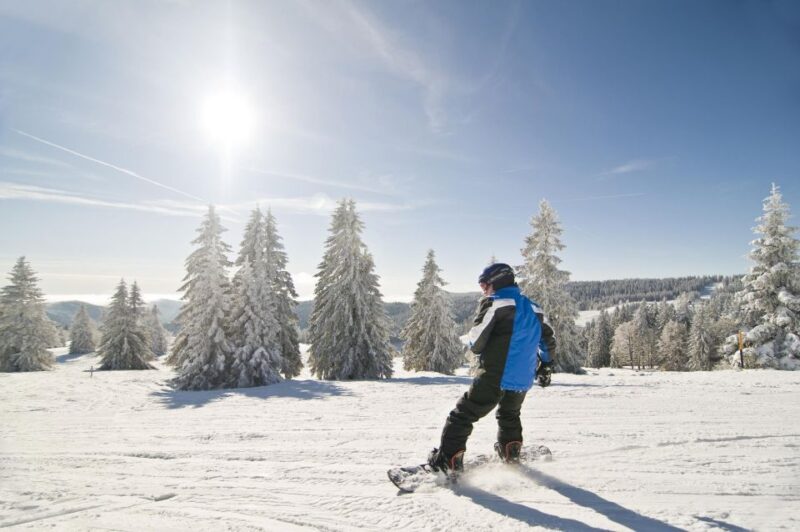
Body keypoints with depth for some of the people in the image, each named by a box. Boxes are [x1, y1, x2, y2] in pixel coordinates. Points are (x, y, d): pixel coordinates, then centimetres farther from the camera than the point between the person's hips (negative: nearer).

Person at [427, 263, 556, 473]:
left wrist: (469, 339, 9)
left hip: (494, 377, -7)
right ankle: (511, 452, 43)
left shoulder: (493, 302, -9)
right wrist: (545, 366, 35)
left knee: (463, 415, 0)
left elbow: (476, 342, -14)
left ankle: (448, 460, -4)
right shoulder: (533, 307, 12)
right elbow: (549, 340, 22)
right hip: (523, 380, 7)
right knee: (510, 414, 32)